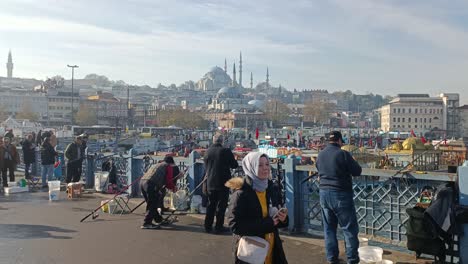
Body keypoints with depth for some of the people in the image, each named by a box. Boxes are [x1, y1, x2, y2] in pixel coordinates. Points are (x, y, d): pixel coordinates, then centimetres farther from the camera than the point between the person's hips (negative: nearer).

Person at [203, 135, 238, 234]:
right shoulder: (226, 151, -14)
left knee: (211, 204, 15)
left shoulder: (208, 151, 2)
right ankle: (219, 227, 8)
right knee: (221, 205, 5)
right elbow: (234, 165, -6)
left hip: (210, 183, 5)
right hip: (223, 183, -5)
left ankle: (208, 226, 19)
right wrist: (235, 161, 14)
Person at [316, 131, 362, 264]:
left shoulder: (320, 155, 5)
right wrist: (351, 164, 10)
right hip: (340, 194, -6)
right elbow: (357, 171, -7)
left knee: (329, 227, 14)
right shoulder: (343, 154, -13)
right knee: (349, 228, 5)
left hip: (324, 193, 6)